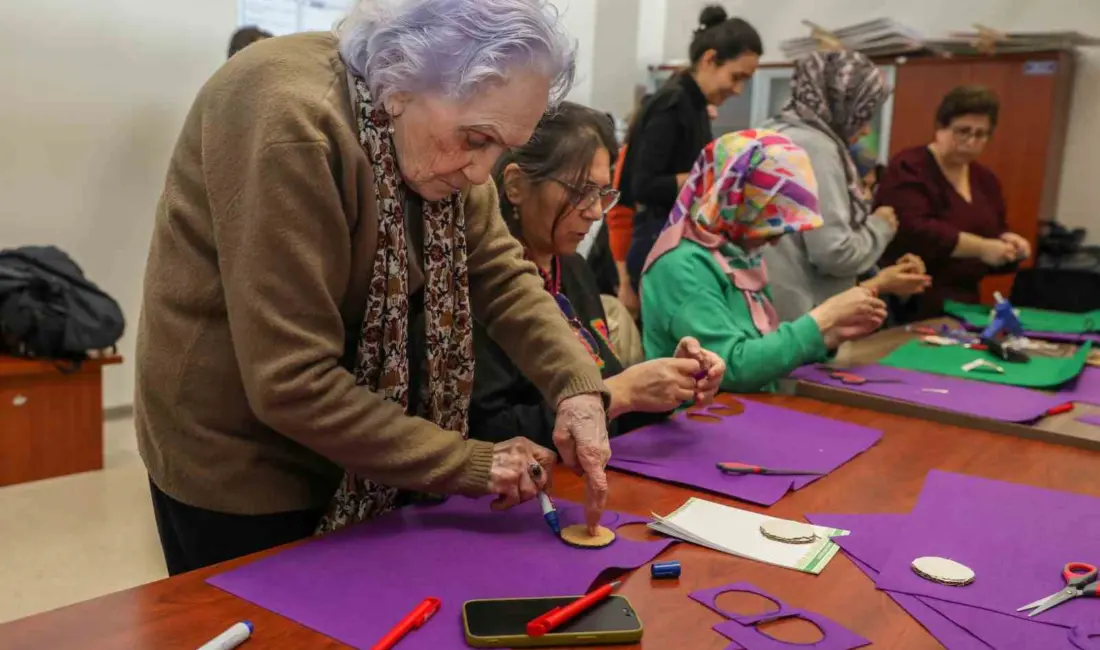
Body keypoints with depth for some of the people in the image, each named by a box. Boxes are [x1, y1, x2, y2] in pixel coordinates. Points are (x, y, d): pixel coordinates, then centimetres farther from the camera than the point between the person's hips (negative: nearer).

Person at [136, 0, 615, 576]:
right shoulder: (290, 125, -31)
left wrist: (578, 391, -19)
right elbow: (291, 383, -30)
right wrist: (468, 464, -25)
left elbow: (499, 273, -4)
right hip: (240, 468, -7)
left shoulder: (436, 130, -6)